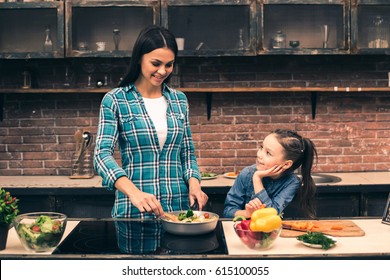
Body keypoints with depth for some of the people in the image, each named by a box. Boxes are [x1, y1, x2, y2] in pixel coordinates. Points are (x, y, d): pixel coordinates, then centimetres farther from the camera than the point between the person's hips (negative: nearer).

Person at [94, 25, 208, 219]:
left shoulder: (179, 101, 9)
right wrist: (134, 192, -30)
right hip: (133, 210, -3)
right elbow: (102, 155, -14)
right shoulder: (114, 100, -4)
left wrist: (193, 182, -7)